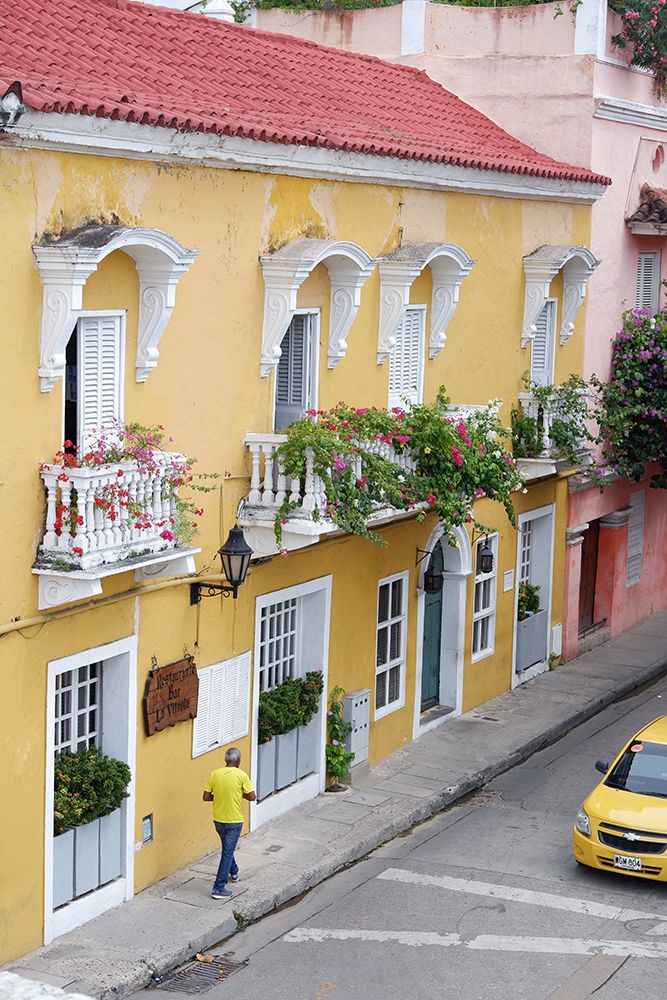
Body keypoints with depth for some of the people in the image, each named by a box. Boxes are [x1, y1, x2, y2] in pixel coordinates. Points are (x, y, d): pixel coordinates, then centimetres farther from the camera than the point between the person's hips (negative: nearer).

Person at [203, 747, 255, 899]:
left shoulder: (215, 774, -3)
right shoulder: (241, 775, -14)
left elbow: (206, 797, 0)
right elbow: (252, 797, -12)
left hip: (218, 820, 5)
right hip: (234, 821, -5)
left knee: (227, 848, 28)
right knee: (227, 852, -1)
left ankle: (234, 872, 49)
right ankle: (218, 888, -4)